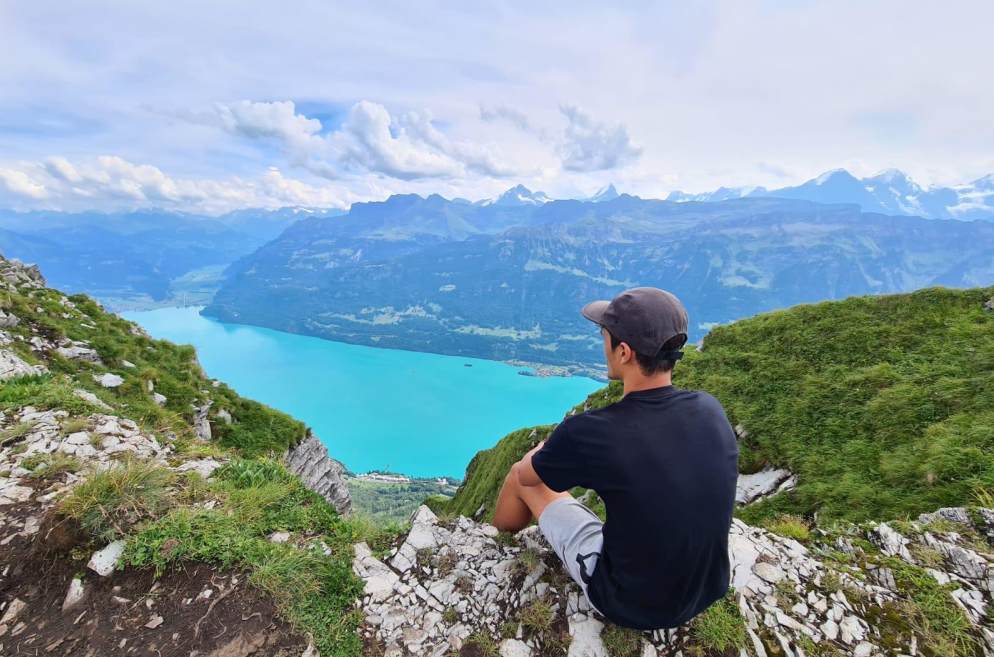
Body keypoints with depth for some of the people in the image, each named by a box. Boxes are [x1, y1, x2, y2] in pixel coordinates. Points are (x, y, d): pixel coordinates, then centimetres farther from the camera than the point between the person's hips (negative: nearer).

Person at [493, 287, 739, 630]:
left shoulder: (587, 434, -31)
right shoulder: (710, 409, -14)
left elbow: (526, 474, -9)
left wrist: (549, 453, 14)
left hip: (628, 604, -4)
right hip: (706, 593, 5)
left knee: (522, 475, 10)